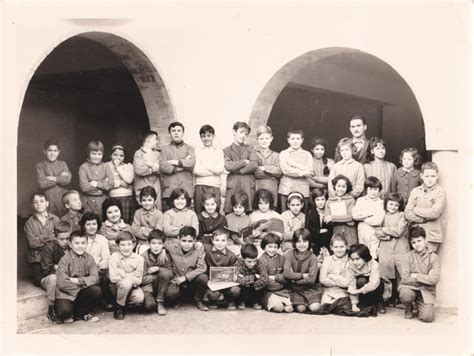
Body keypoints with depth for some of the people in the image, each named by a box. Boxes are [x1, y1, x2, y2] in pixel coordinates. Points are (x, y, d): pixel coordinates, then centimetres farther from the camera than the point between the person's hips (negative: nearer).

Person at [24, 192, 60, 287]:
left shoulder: (55, 219, 3)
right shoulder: (29, 223, 1)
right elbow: (32, 243, -9)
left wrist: (41, 238, -13)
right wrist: (51, 237, -10)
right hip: (36, 257, 0)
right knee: (39, 282, -12)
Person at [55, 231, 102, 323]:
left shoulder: (89, 258, 0)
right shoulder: (65, 260, -11)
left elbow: (95, 278, -9)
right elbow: (62, 283, -18)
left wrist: (78, 281, -20)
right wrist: (80, 288, -14)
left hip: (82, 292, 4)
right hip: (66, 293, -4)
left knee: (96, 291, -24)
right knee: (65, 310, -32)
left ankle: (82, 312, 3)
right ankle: (67, 315, 9)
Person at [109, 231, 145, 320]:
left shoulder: (139, 258, -9)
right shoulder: (114, 257, -11)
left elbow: (138, 280, -8)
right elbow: (113, 278, -17)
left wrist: (123, 274, -17)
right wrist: (130, 277, -18)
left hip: (132, 287, 2)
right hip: (117, 286, -2)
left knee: (139, 298, -29)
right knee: (126, 283, -35)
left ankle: (125, 305, 6)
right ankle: (118, 307, -10)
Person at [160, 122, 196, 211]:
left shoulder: (189, 149, 16)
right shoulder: (165, 149, 14)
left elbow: (192, 162, -4)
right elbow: (163, 166, -4)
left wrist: (177, 162, -6)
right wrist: (184, 164, -3)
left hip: (186, 188, 0)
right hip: (169, 189, 0)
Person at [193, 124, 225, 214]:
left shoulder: (219, 151, 10)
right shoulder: (197, 151, 8)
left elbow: (221, 170, -2)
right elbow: (195, 170, -4)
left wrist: (204, 166, -3)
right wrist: (214, 171, -3)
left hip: (215, 186, 0)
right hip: (200, 186, 0)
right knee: (199, 213, -1)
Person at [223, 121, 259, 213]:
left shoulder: (250, 149, 14)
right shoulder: (227, 150, 12)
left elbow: (254, 165, -3)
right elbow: (228, 166, -6)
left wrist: (238, 170, -5)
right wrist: (244, 162, -2)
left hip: (248, 186, 1)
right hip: (232, 186, -1)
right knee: (230, 213, -6)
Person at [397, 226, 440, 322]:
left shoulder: (434, 257, -1)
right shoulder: (407, 257, -2)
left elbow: (434, 279, -11)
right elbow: (405, 278, -11)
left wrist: (416, 276, -10)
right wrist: (425, 278, -10)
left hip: (426, 290, 0)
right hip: (410, 288, 0)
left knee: (427, 317, -22)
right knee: (405, 295, -36)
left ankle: (419, 305, 17)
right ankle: (408, 309, 2)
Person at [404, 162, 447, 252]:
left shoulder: (440, 192, -3)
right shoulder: (415, 191, 9)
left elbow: (435, 212, -15)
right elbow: (407, 213, 2)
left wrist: (416, 209, -3)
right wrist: (424, 218, -11)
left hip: (431, 235, -4)